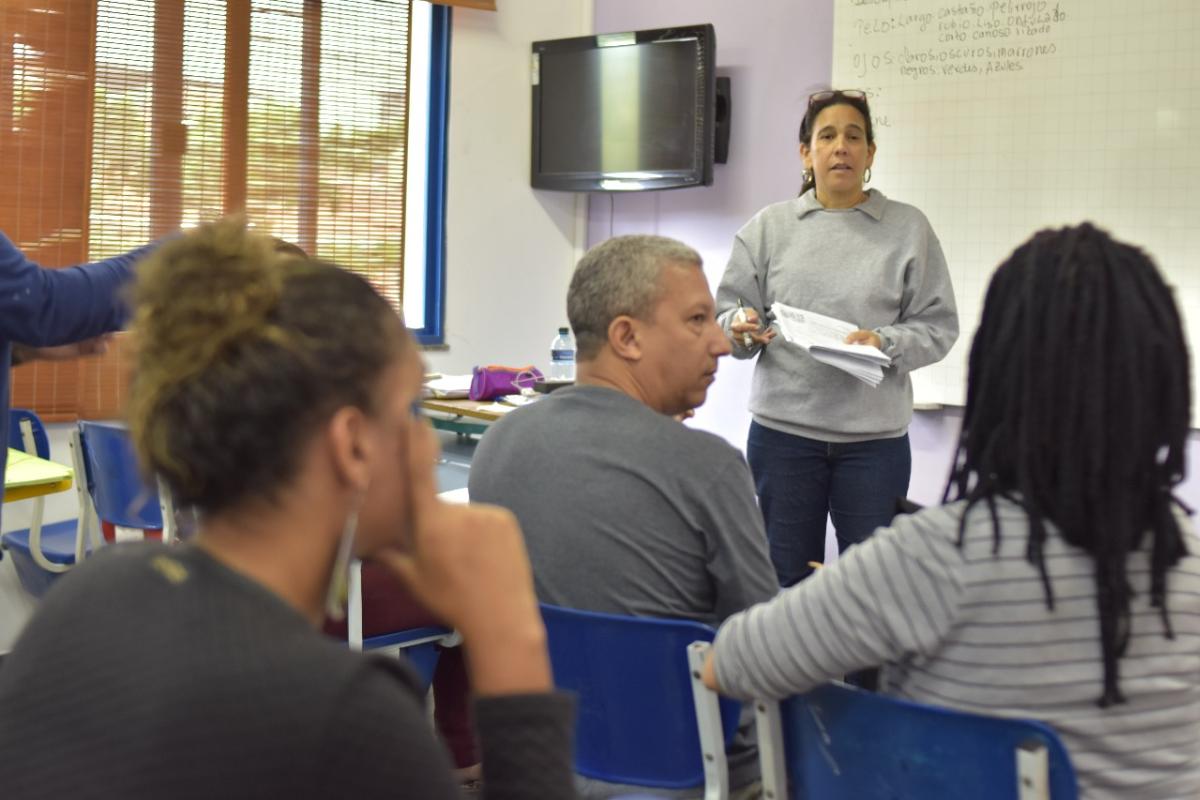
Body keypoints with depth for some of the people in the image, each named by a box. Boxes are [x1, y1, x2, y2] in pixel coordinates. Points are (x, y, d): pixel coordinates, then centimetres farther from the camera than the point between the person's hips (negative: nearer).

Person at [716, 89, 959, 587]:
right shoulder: (767, 227, 8)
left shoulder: (909, 228, 6)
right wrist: (741, 330, -14)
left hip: (874, 436, 0)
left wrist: (884, 342, -15)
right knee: (785, 579, 8)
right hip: (782, 430, 1)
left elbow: (938, 326, 3)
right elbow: (727, 311, 8)